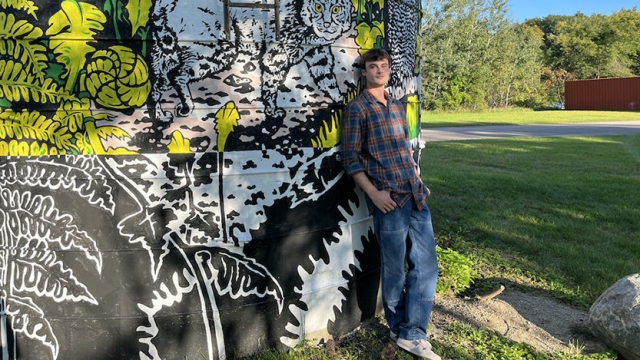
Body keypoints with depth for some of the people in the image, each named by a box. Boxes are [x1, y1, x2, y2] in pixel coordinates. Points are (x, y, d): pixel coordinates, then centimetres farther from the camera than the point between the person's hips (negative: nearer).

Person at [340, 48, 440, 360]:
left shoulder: (397, 106, 16)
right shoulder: (357, 108, -4)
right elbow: (350, 159, -8)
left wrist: (419, 181, 15)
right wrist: (374, 193, -16)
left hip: (416, 197, 7)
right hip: (389, 200, -7)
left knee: (425, 265, 7)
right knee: (395, 270, 6)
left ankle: (413, 334, 17)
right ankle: (399, 329, 26)